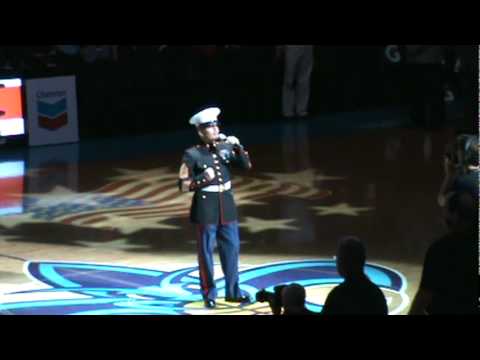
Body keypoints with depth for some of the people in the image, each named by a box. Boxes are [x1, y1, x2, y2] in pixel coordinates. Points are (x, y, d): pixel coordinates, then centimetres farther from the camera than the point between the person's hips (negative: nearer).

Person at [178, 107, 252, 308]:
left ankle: (232, 291, 20)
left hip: (226, 204, 5)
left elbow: (246, 165, 4)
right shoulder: (192, 155, -10)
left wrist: (238, 147, -9)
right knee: (206, 252, 2)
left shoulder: (225, 147, 3)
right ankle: (209, 295, 12)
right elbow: (183, 185, -9)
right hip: (206, 207, -5)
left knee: (232, 247, 9)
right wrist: (203, 178, -20)